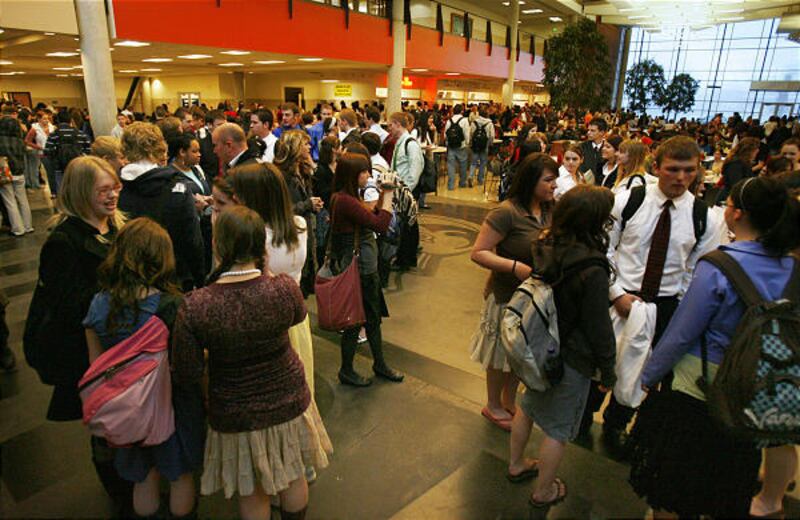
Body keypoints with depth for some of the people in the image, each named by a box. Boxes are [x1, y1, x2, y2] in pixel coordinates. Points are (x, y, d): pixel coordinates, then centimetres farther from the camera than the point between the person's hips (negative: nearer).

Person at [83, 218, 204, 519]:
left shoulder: (99, 305, -13)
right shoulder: (172, 306, -26)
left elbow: (96, 365, -1)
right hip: (173, 404, -3)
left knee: (144, 479, 26)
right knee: (180, 478, 21)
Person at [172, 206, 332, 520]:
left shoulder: (195, 307, -26)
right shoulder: (285, 289, -22)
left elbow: (187, 374, -15)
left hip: (235, 416, -1)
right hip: (287, 403, 2)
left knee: (251, 494, 24)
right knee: (292, 478, 27)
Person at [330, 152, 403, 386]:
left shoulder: (348, 198, 7)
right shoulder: (345, 201, -24)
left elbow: (372, 218, 15)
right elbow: (381, 225, -25)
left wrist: (383, 196, 5)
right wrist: (388, 195, -14)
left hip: (366, 268, 10)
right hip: (356, 269, -10)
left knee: (373, 317, 21)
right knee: (354, 321, 7)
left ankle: (379, 364, 38)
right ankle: (346, 371, 26)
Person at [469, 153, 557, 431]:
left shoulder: (550, 210, -1)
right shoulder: (507, 212, -23)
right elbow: (478, 253, -22)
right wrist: (515, 266, -32)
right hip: (507, 296, -7)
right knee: (502, 355, 14)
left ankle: (509, 401, 46)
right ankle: (492, 406, 38)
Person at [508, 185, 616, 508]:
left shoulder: (546, 248, -9)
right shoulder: (591, 270, -28)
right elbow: (599, 328, -19)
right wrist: (608, 371, -5)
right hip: (571, 360, -6)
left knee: (528, 406, 26)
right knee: (558, 428, 13)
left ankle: (516, 465, 47)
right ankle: (543, 492, 33)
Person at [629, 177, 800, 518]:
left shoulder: (718, 267, -23)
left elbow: (680, 334, -18)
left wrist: (649, 375, -5)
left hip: (694, 386, -6)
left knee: (673, 491, 15)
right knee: (730, 486, 27)